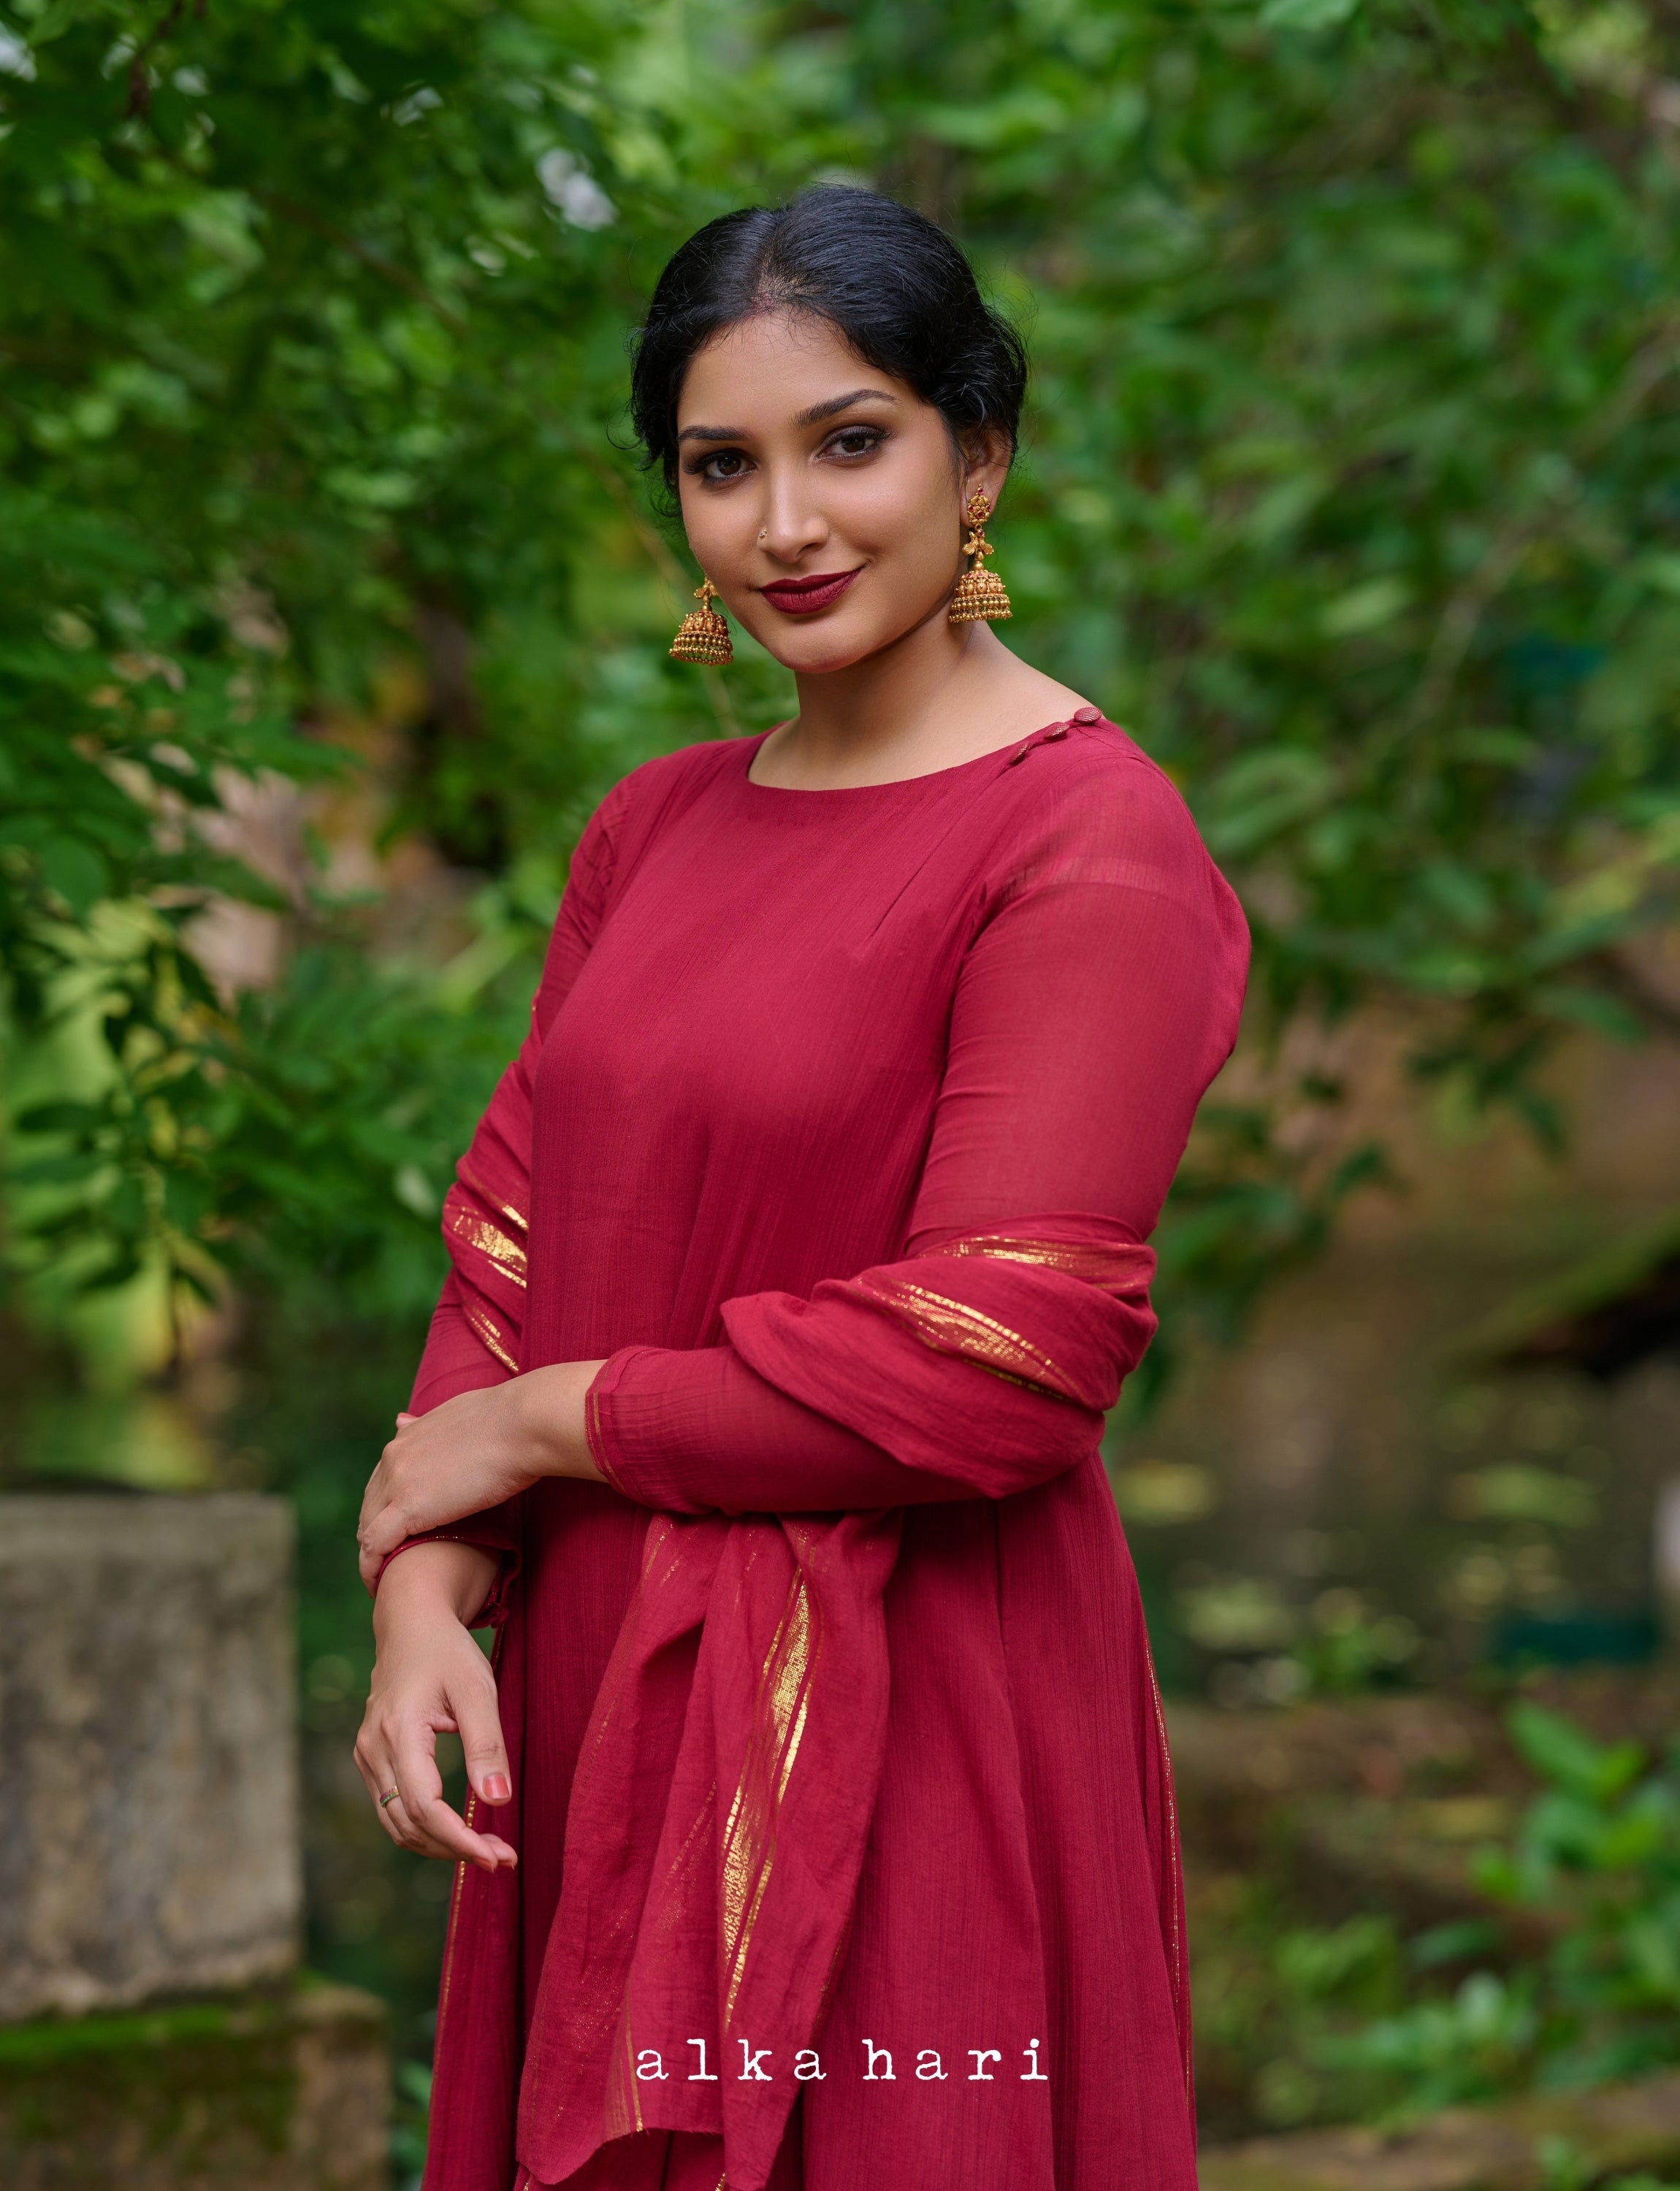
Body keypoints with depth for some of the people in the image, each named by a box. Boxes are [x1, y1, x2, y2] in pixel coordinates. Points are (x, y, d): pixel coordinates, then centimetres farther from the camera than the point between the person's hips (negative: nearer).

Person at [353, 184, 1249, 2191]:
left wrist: (548, 1423, -10)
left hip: (897, 1716, -7)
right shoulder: (658, 824, 10)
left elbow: (999, 1369, -20)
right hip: (594, 1689, 7)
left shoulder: (1092, 848, -13)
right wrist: (425, 1578, -8)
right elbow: (513, 1227, 9)